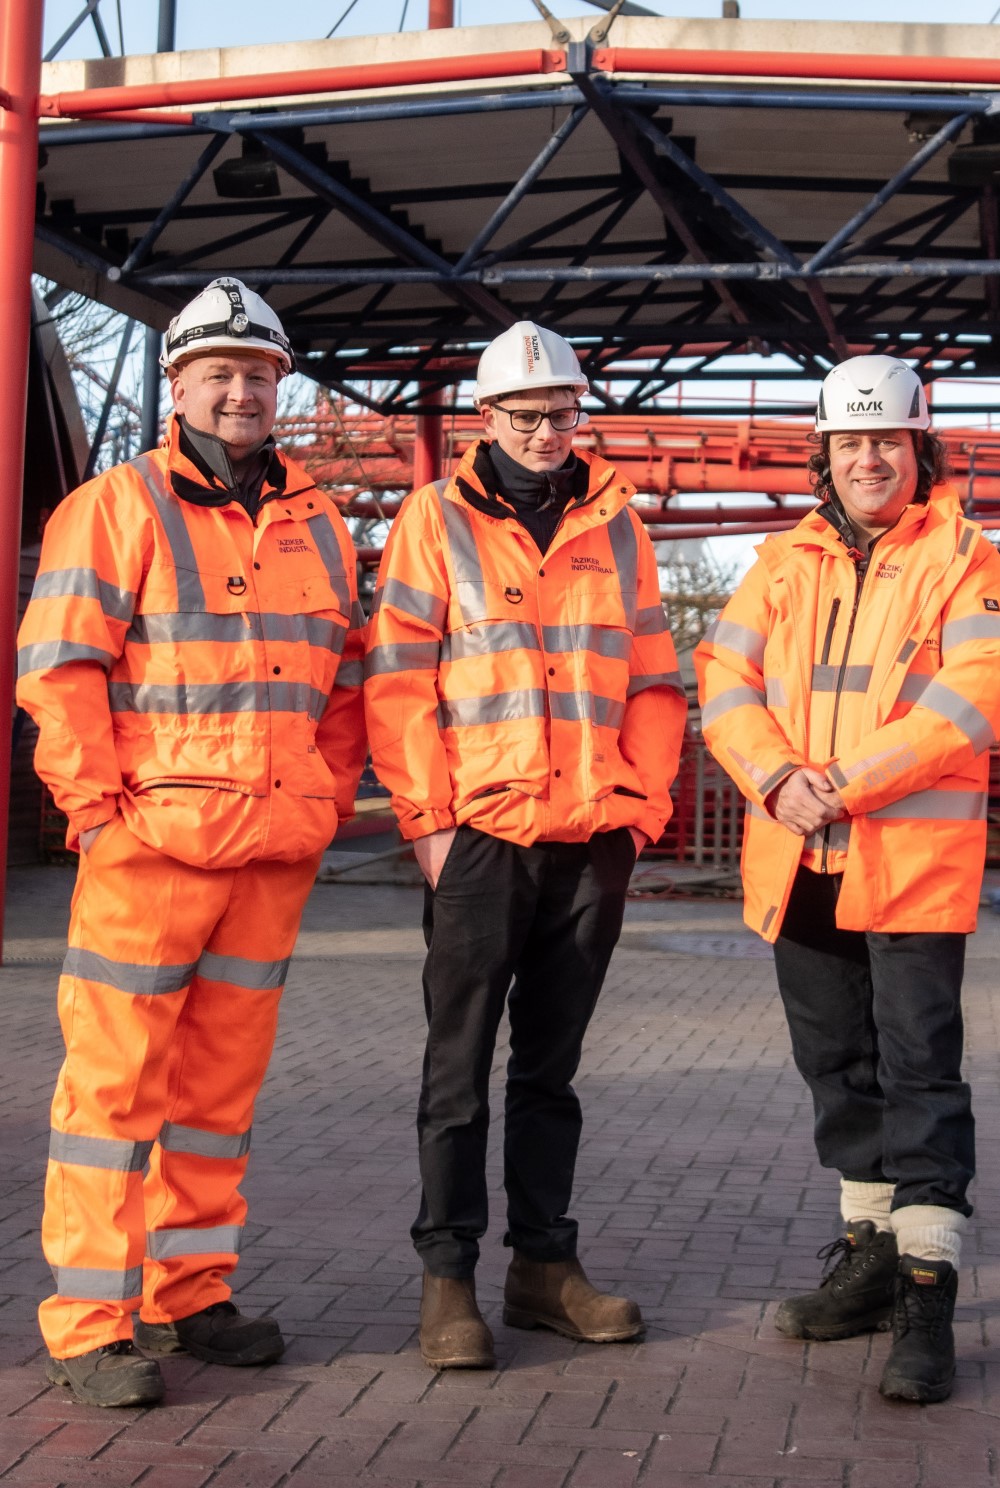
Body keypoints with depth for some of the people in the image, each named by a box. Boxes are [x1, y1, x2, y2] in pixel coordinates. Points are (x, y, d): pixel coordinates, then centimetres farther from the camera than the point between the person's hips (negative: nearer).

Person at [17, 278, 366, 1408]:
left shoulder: (317, 526, 16)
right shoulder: (116, 508, -1)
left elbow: (345, 679, 21)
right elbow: (58, 668, -7)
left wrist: (330, 798, 10)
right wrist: (100, 804, -12)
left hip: (275, 851, 6)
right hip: (150, 846, -5)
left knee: (223, 1078, 11)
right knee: (116, 1077, -3)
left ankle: (188, 1293, 22)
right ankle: (89, 1325, 4)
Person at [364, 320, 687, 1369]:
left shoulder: (616, 526, 12)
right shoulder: (435, 520, 2)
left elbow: (653, 680, 14)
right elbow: (397, 682, -3)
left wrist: (642, 804, 4)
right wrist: (429, 817, -9)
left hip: (593, 841, 4)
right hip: (478, 836, -3)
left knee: (551, 1064, 12)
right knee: (460, 1065, 1)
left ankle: (544, 1262, 21)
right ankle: (448, 1273, 9)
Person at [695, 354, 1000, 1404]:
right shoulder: (784, 563, 13)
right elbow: (724, 679, 5)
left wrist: (845, 781, -19)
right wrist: (777, 779, -13)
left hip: (914, 858, -5)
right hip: (798, 864, 5)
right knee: (838, 1066, 15)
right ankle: (871, 1252, 29)